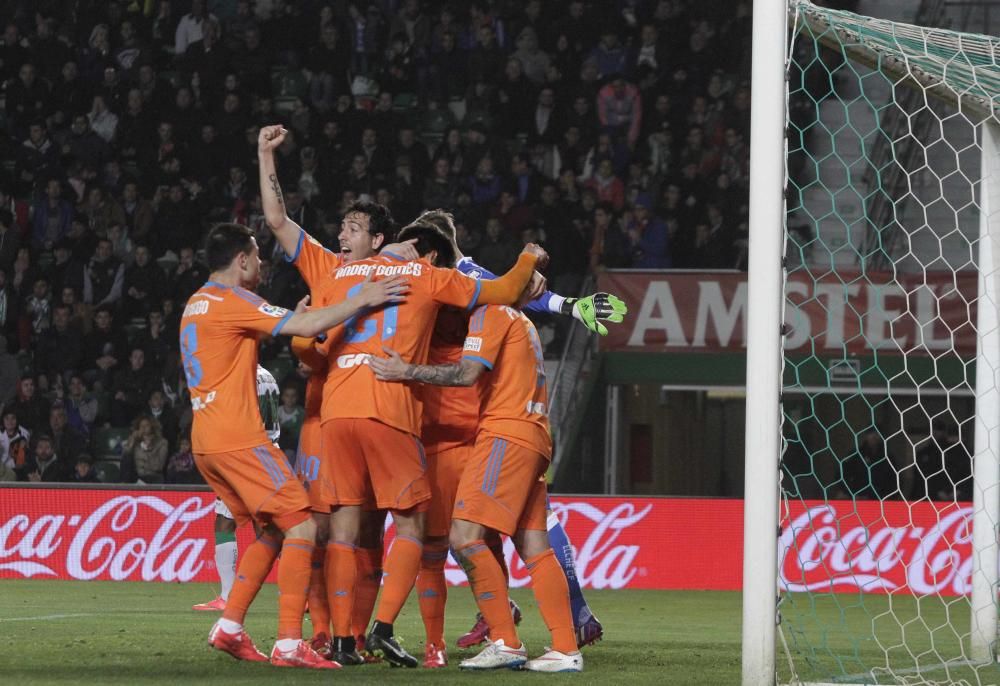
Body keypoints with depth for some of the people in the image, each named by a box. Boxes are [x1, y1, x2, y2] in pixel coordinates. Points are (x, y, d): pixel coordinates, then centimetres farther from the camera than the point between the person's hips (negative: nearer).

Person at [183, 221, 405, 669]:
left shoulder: (197, 303, 17)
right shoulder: (231, 301, -11)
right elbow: (307, 326, -21)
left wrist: (294, 316, 19)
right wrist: (362, 300, -14)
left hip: (206, 442, 10)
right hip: (237, 437, -10)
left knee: (274, 531, 17)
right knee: (301, 526, -9)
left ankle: (228, 628, 11)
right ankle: (289, 644, -16)